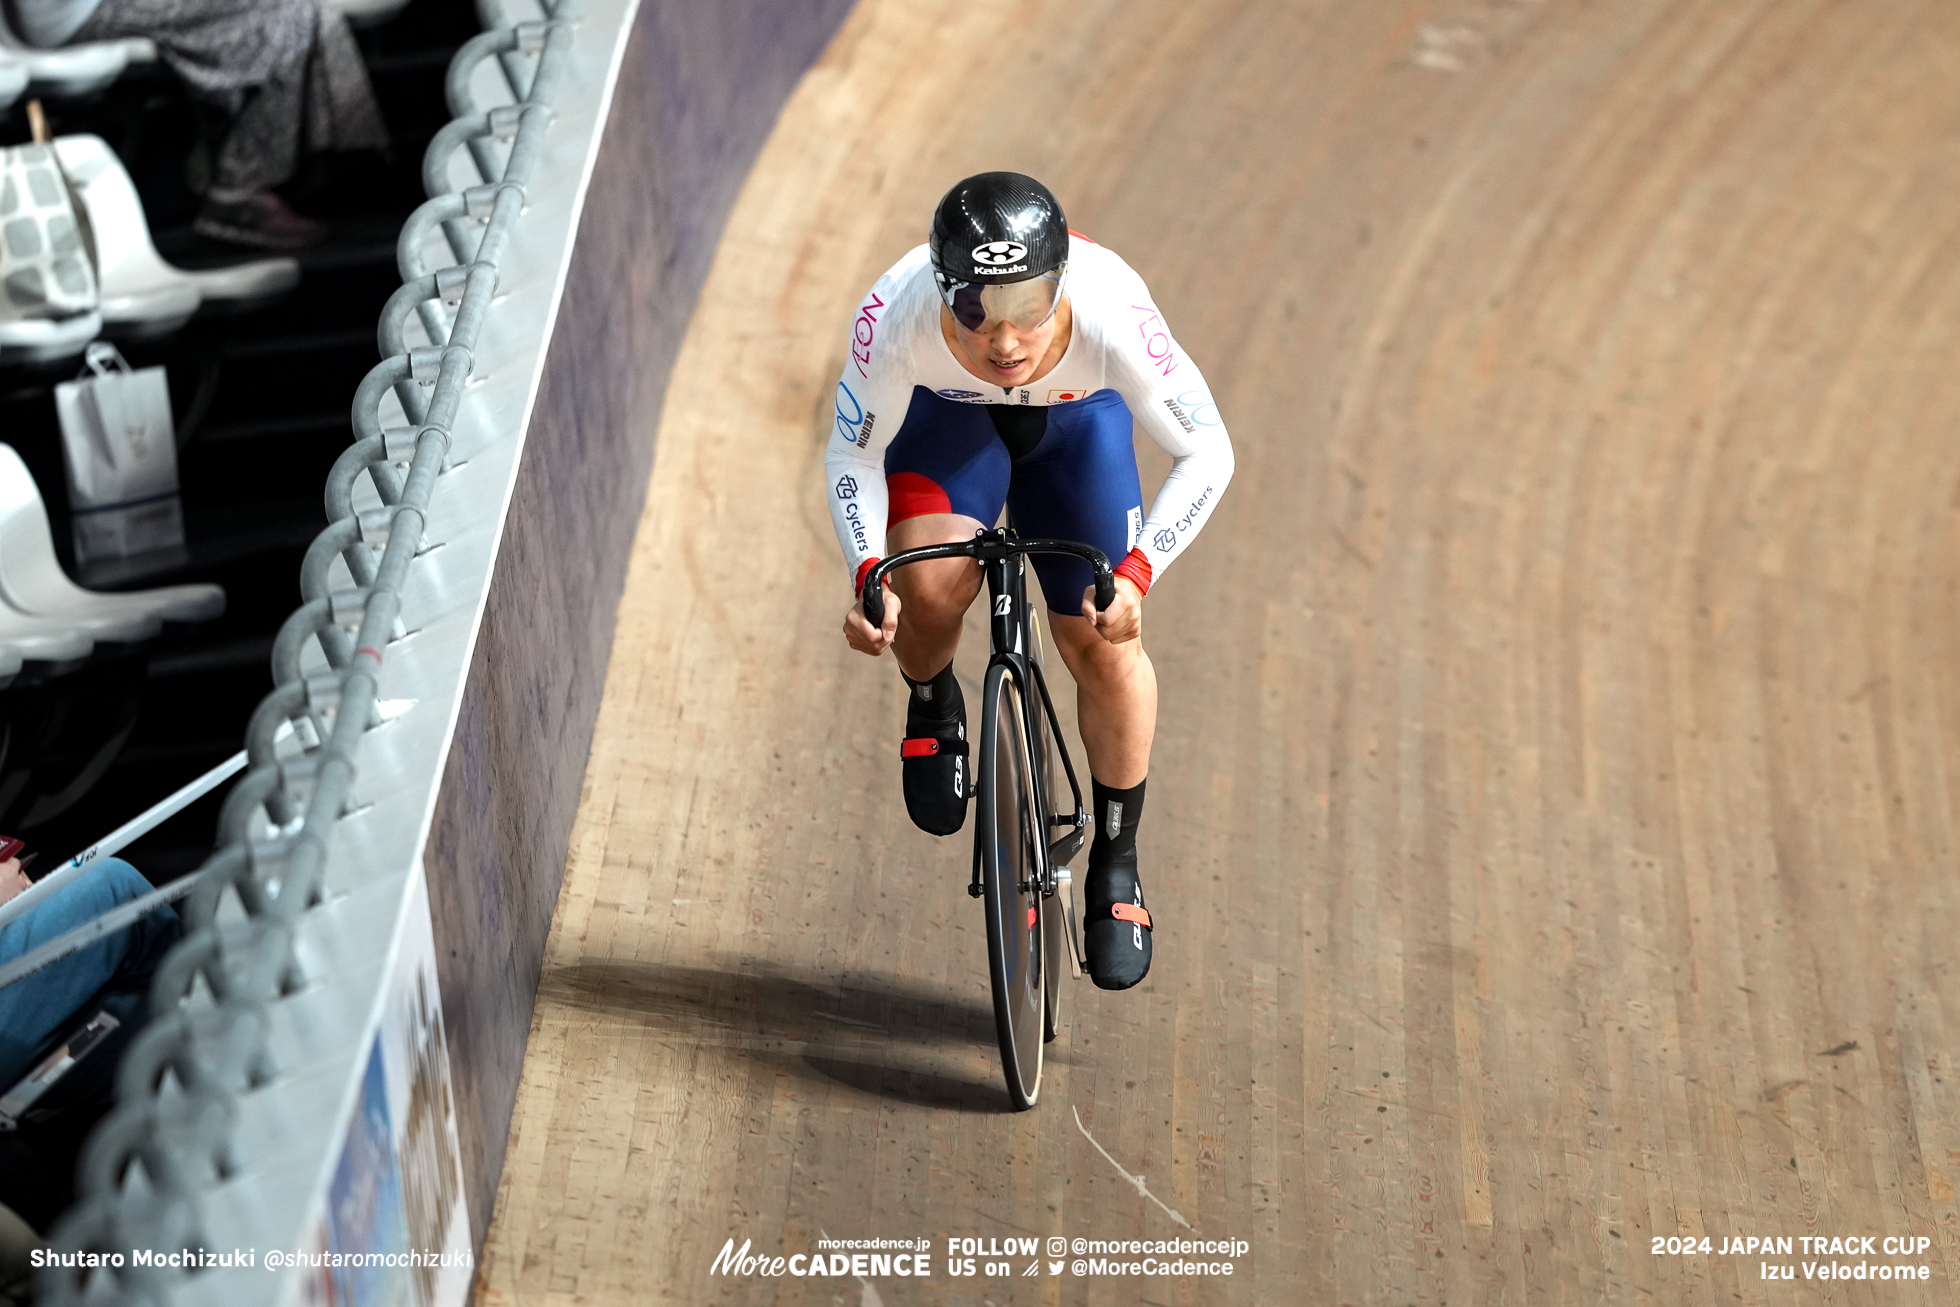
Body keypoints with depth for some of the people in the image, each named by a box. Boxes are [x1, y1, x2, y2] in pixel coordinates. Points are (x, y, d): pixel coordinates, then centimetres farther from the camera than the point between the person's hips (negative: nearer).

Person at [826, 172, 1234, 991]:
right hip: (948, 414, 0)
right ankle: (932, 707, 12)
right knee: (927, 586, -25)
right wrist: (869, 577, -35)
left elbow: (1206, 454, -29)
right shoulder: (897, 318, -40)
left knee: (1103, 644, -7)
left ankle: (1115, 866, 15)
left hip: (1076, 417, 0)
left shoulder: (1111, 316, -42)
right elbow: (852, 454, -21)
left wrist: (1136, 574, -41)